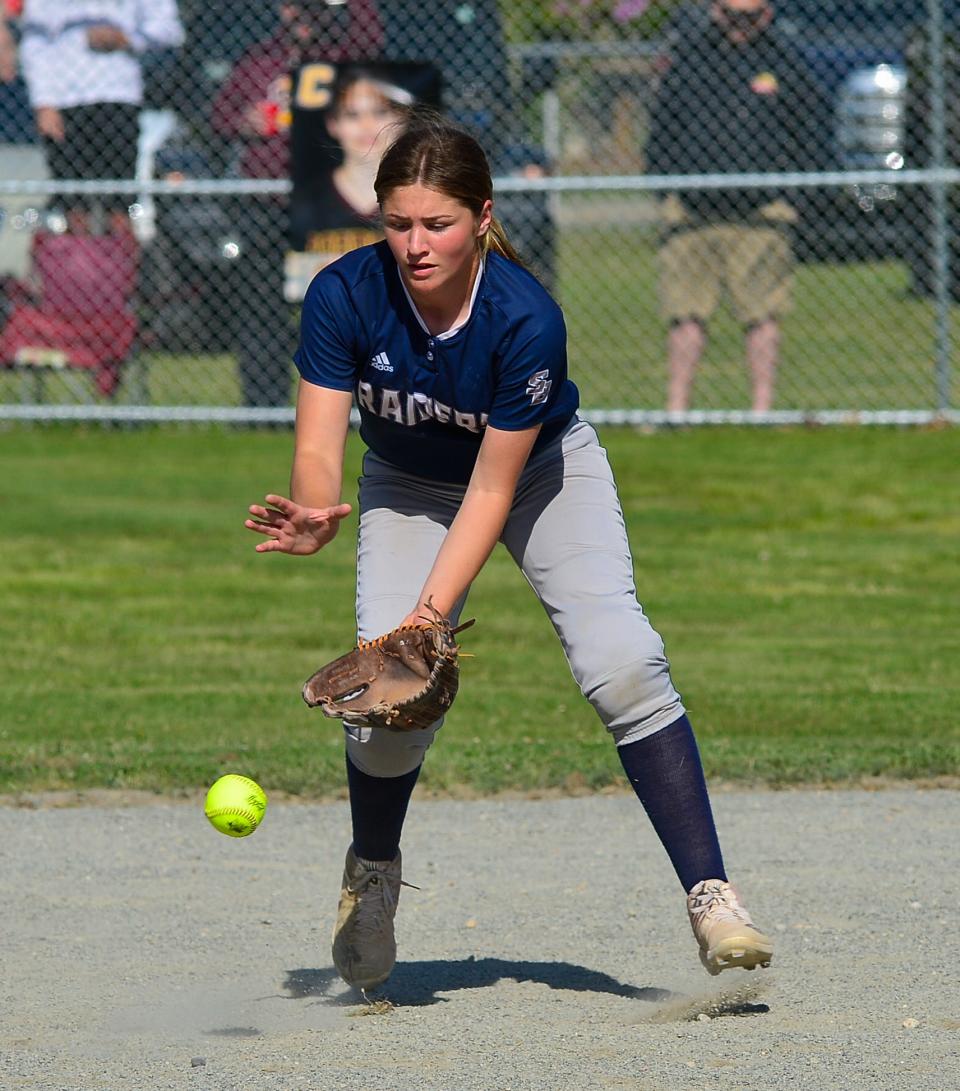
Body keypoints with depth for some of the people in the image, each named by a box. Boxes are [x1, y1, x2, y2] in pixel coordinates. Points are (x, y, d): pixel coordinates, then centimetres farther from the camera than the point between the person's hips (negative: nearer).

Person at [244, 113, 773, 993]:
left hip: (541, 469, -2)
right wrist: (315, 515, -50)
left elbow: (492, 491, -28)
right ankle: (372, 875, 17)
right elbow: (319, 447, -27)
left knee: (621, 663, -22)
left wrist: (431, 614, -36)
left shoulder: (527, 319, -32)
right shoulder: (345, 296, -26)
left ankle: (710, 897, -20)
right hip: (408, 485, 2)